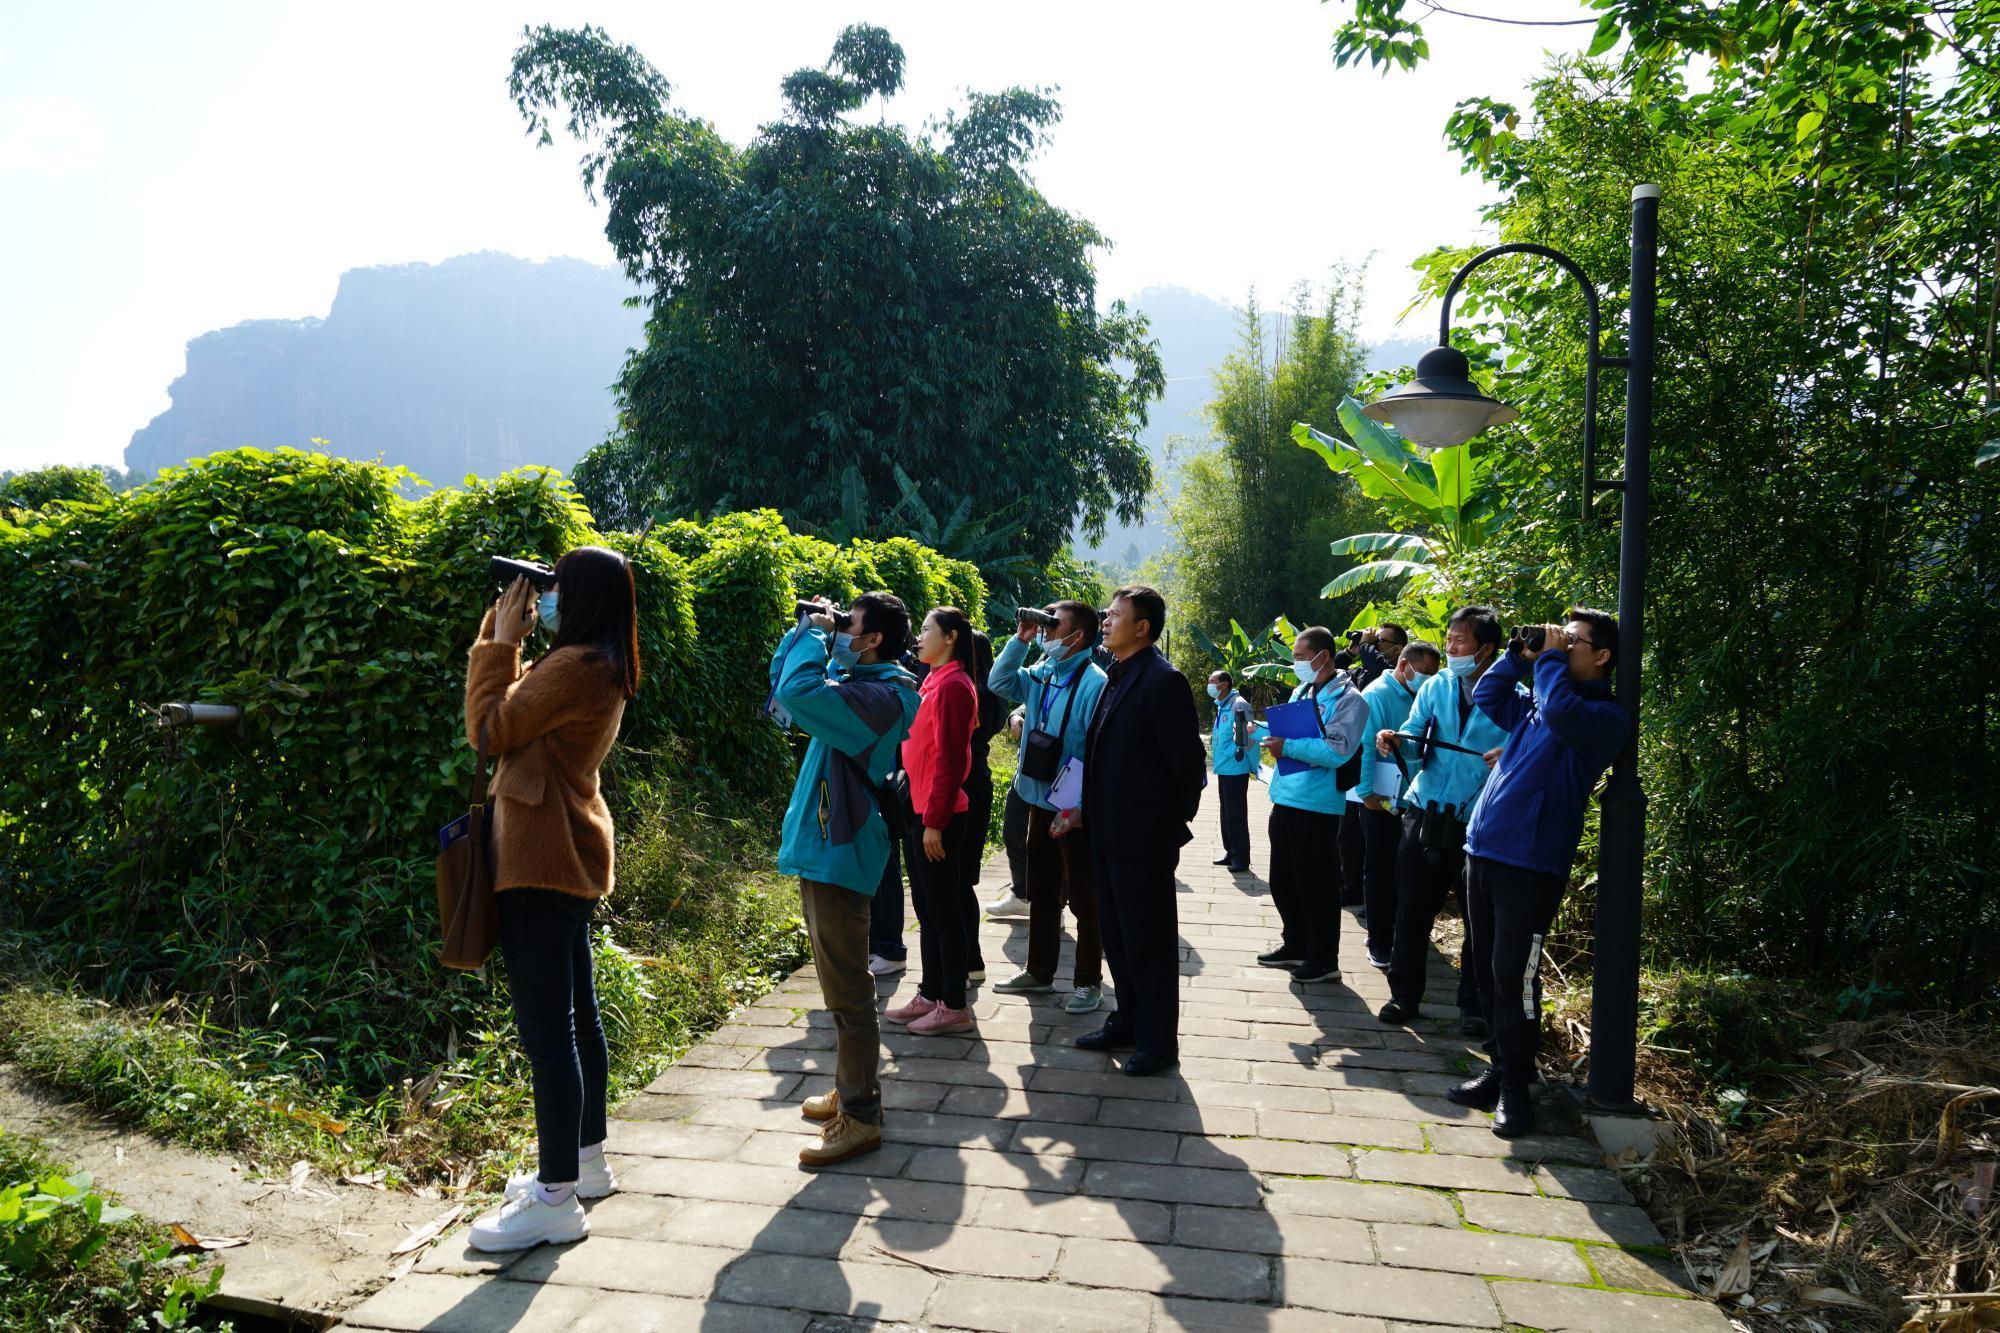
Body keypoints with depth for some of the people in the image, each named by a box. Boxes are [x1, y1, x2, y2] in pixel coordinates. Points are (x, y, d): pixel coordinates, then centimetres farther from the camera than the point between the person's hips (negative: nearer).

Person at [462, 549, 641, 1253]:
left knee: (545, 1027, -6)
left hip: (542, 862, -11)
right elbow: (519, 708, 19)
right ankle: (586, 1161, 29)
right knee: (576, 1016, 17)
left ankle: (556, 1199, 1)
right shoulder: (602, 667, 13)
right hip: (571, 858, 11)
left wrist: (501, 638, -4)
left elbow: (489, 730, -12)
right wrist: (503, 634, 13)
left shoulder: (575, 666, -17)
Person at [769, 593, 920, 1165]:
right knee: (842, 982, 20)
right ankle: (852, 1089, 33)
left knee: (846, 989, -3)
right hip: (823, 846, 11)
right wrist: (809, 630, 7)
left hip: (838, 854, -11)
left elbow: (798, 692, -33)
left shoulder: (882, 695, -19)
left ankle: (860, 1117, 6)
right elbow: (784, 679, 22)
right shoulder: (858, 683, 11)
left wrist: (815, 634, -16)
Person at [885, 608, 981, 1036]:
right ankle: (930, 995, 26)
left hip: (938, 819, -9)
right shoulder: (933, 682, 13)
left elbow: (950, 759, -19)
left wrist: (935, 821, -19)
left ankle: (954, 1007, 10)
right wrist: (920, 815, 14)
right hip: (919, 812, 9)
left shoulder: (952, 686, -15)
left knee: (944, 912, 0)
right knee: (927, 910, 16)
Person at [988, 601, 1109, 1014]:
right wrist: (1020, 640, 3)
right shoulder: (1041, 675, 5)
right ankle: (1039, 972, 32)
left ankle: (1089, 981, 19)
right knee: (1041, 894, 19)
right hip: (1040, 803, 8)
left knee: (1084, 900, 6)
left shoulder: (1093, 683, -19)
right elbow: (1000, 682, 16)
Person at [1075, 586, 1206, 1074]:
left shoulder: (1164, 681, -16)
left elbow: (1188, 761, -15)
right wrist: (1090, 812, 11)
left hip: (1144, 836, -9)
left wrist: (1174, 823, -7)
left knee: (1149, 938, 2)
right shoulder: (1117, 678, 12)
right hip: (1109, 833, 9)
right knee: (1118, 935, 17)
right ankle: (1127, 1021, 32)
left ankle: (1158, 1041, 14)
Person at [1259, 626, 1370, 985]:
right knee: (1282, 881, 16)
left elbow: (1337, 752, -23)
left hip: (1317, 805, -8)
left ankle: (1325, 961, 13)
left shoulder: (1347, 698, -11)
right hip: (1285, 799, 8)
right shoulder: (1300, 692, 15)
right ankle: (1295, 946, 32)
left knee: (1317, 886, 1)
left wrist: (1288, 747, -21)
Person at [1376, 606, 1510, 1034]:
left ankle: (1475, 1005, 22)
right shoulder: (1436, 687, 7)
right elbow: (1415, 747, 4)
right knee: (1412, 909, 7)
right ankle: (1404, 995, 21)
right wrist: (1397, 742, -17)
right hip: (1427, 813, 3)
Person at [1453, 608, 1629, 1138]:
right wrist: (1523, 654, 13)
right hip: (1483, 851, 8)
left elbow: (1562, 712, -27)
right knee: (1487, 973, 14)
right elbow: (1487, 696, 26)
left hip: (1531, 864, -7)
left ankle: (1515, 1088, 11)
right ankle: (1501, 1071, 27)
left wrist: (1548, 658, -11)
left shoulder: (1606, 715, -7)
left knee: (1512, 978, -3)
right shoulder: (1534, 704, 15)